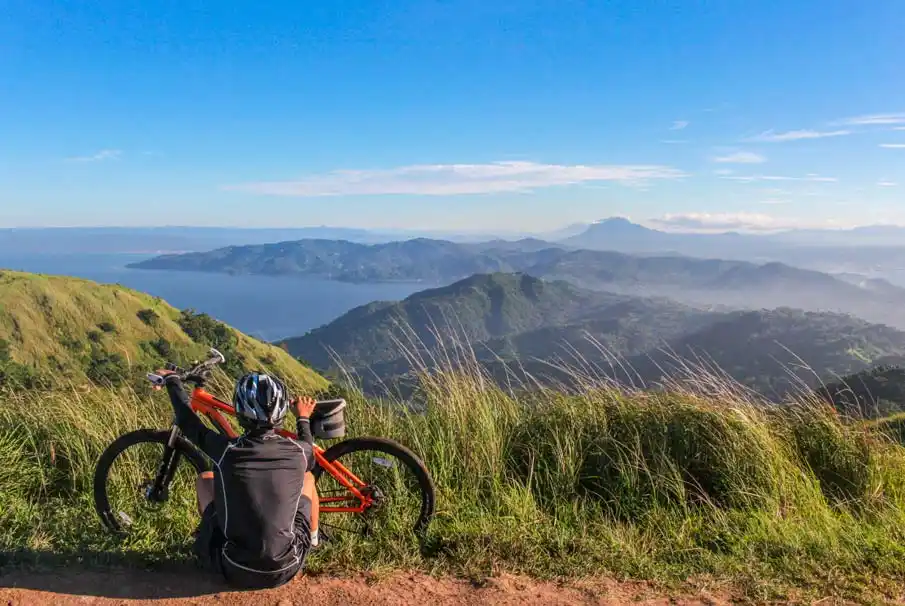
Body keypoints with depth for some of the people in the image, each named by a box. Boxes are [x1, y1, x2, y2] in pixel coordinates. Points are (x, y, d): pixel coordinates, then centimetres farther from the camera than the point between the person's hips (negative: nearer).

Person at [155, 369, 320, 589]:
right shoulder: (298, 451, -13)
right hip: (286, 569, 1)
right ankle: (313, 540, 40)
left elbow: (188, 422, 4)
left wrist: (172, 380, 20)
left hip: (236, 571, 0)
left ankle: (209, 535, 38)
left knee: (205, 479, 18)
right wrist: (303, 418, 30)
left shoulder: (226, 451, -17)